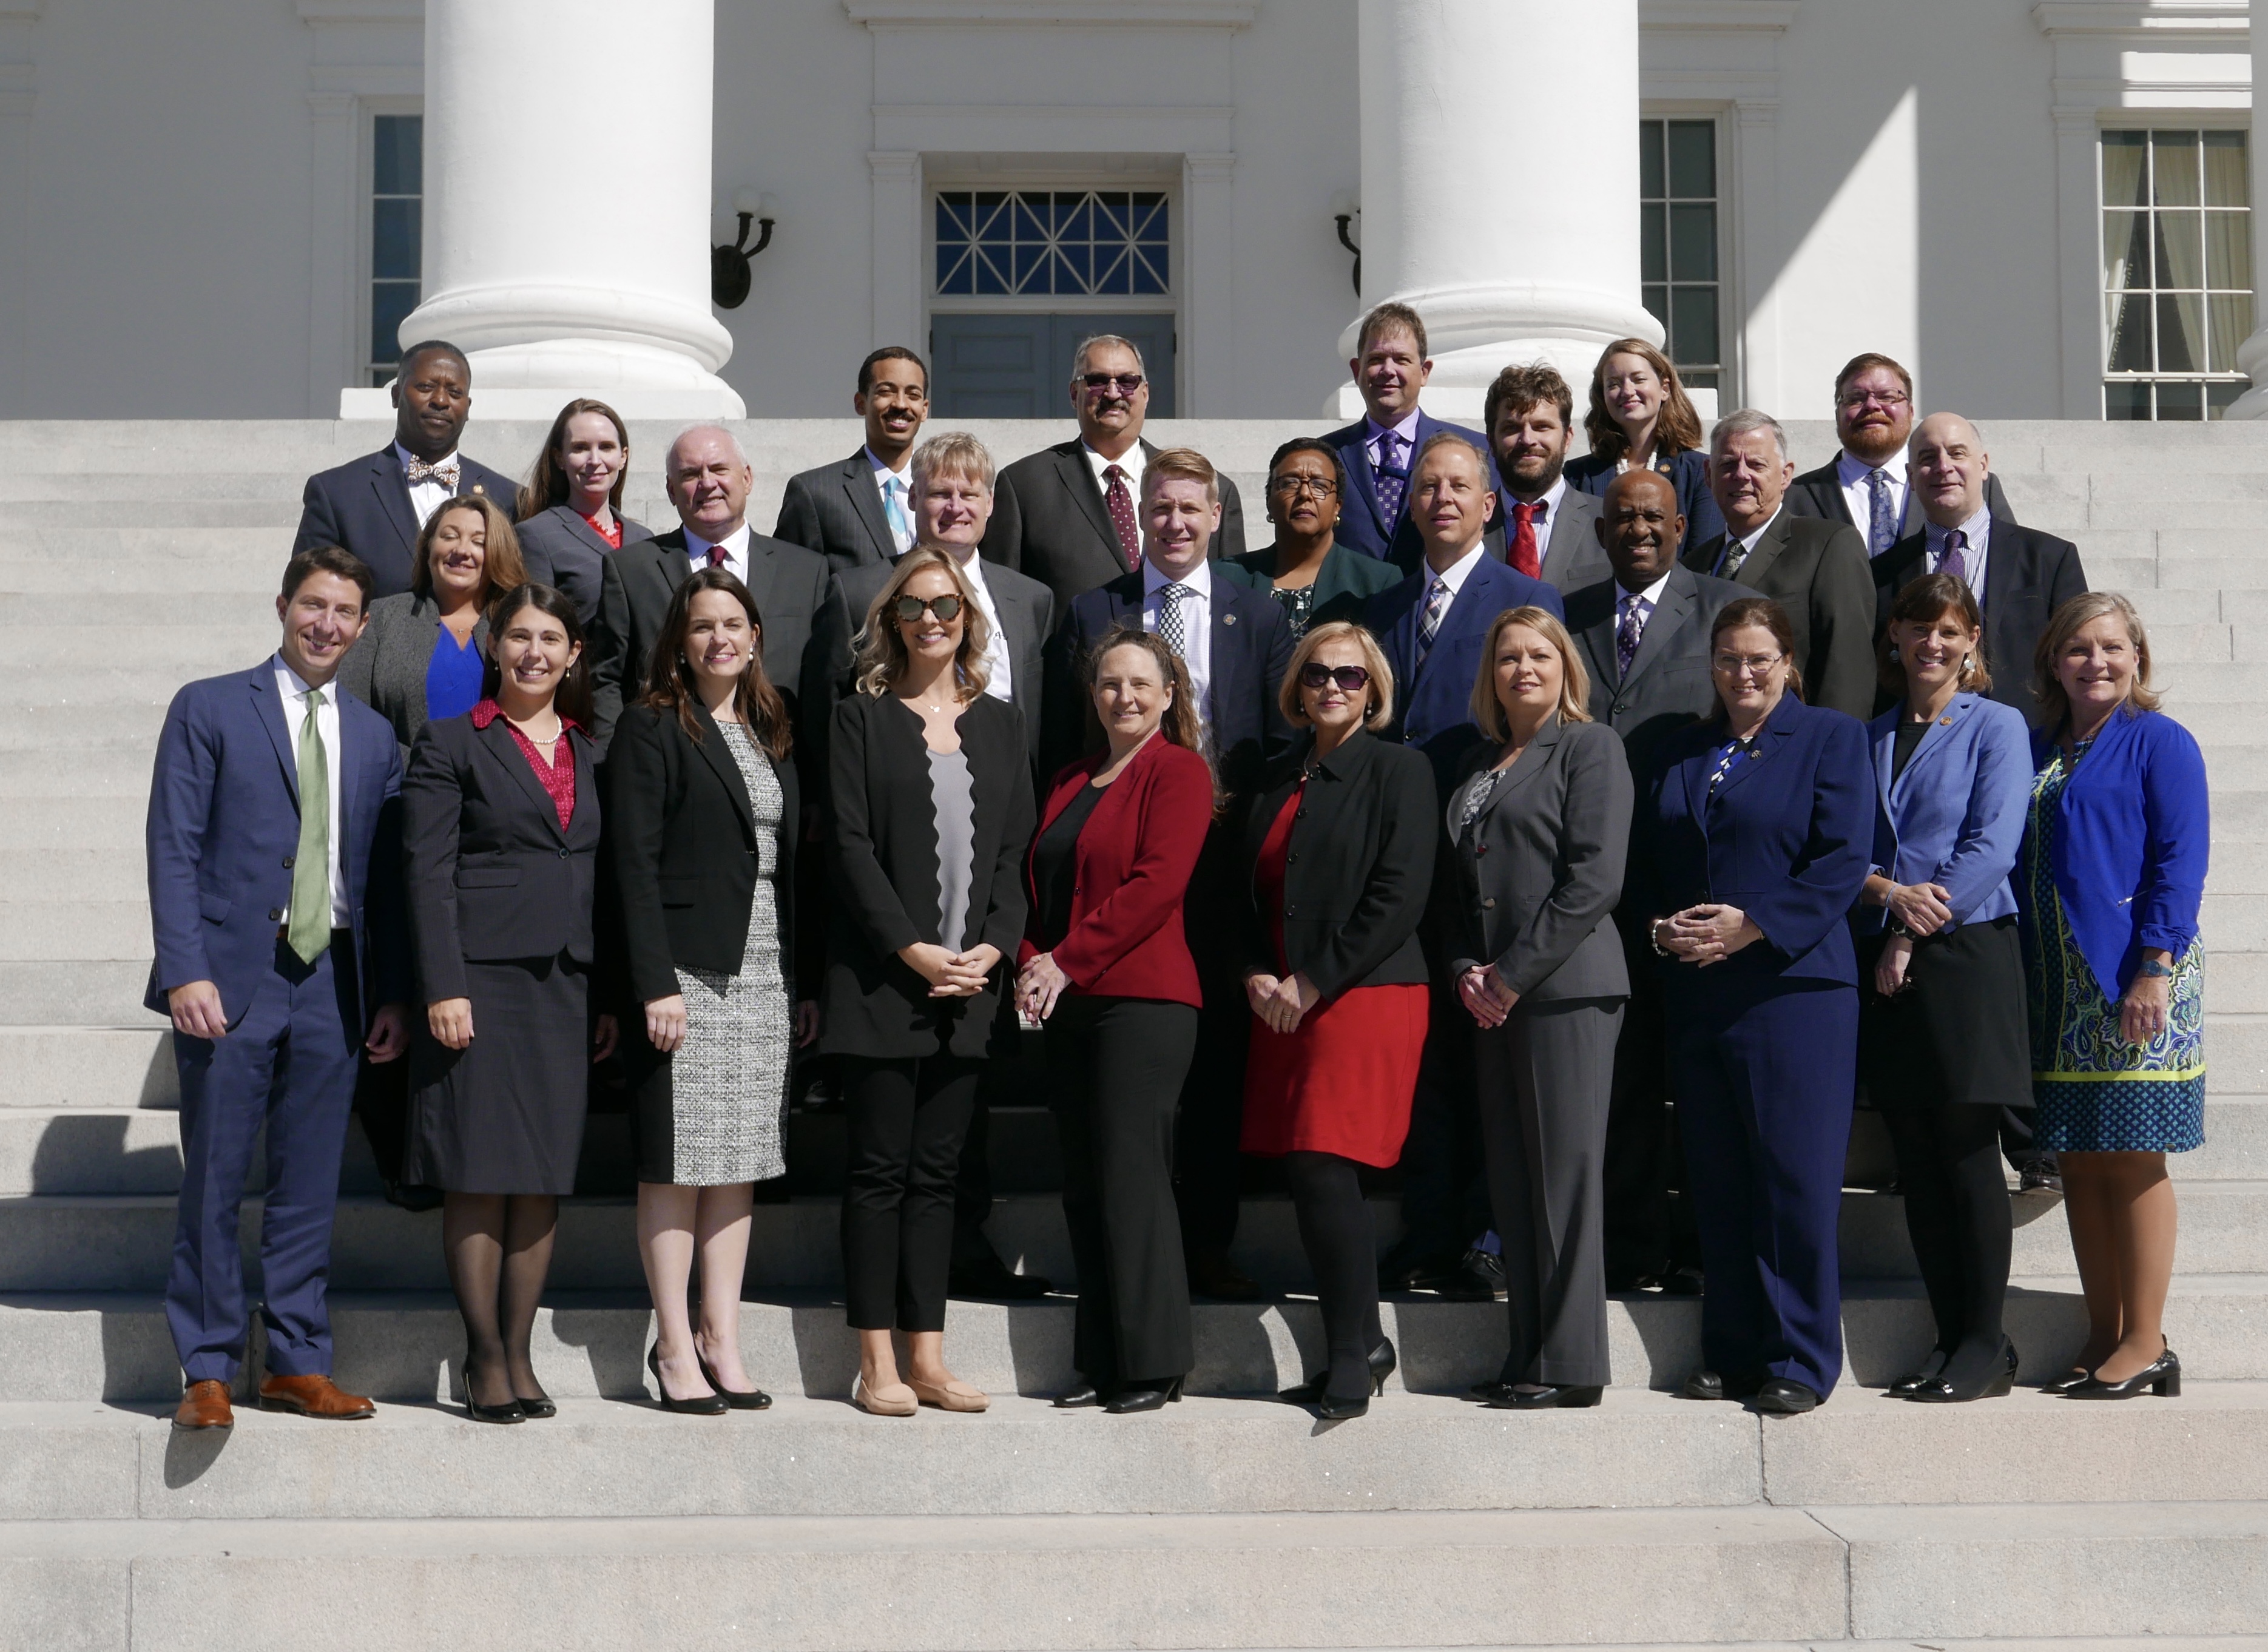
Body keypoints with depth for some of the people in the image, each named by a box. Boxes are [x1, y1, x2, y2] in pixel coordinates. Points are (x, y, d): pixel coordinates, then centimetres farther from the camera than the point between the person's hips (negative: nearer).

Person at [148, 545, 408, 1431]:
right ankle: (207, 1372, 9)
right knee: (214, 1184, 0)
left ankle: (298, 1364, 16)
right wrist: (185, 972, -14)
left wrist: (392, 994, 6)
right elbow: (173, 849, -4)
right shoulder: (209, 709, 3)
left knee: (309, 1189, 7)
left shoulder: (374, 735, 14)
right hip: (233, 978, -3)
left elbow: (384, 873, 13)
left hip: (332, 982, 4)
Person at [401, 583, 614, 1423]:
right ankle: (486, 1360, 6)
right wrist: (443, 987, -13)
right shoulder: (451, 743, 1)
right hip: (482, 976, -5)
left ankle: (520, 1353, 14)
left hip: (565, 984, 5)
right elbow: (428, 873, -5)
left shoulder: (591, 755, 15)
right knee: (479, 1171, -2)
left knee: (545, 1173, 6)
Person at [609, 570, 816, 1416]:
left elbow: (794, 862, 16)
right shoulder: (651, 727, -1)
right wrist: (655, 983, -16)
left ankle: (721, 1339, 12)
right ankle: (675, 1347, 3)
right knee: (676, 1164, -3)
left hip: (766, 975, 6)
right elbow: (634, 861, -8)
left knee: (740, 1163, 7)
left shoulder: (772, 734, 17)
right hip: (688, 971, -6)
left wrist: (807, 982, 9)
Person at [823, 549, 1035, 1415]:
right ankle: (877, 1365, 4)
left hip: (970, 983, 4)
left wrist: (993, 946, -7)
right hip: (881, 979, -3)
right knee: (880, 1171, 0)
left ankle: (927, 1359, 11)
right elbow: (850, 846, -6)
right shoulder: (862, 719, 2)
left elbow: (1017, 849, 9)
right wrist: (913, 950, -14)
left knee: (935, 1172, 7)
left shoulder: (1000, 725, 14)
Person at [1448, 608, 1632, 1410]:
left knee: (1564, 1172, -6)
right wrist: (1468, 970, 2)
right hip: (1492, 995, 7)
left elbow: (1594, 878, -11)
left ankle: (1571, 1365, -1)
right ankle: (1527, 1356, 12)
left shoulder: (1590, 746, -1)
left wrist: (1515, 974, -12)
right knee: (1510, 1179, 6)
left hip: (1564, 985, -7)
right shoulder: (1481, 763, 20)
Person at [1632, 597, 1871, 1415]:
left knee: (1796, 1178, -5)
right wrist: (1663, 929, -2)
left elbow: (1842, 863, -8)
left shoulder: (1831, 737, 3)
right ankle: (1731, 1352, 14)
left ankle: (1801, 1361, 3)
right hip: (1695, 992, 5)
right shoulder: (1681, 753, 18)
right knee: (1716, 1180, 6)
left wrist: (1751, 927, -15)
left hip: (1792, 986, -5)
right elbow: (1644, 863, 17)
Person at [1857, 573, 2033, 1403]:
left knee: (1967, 1153, -4)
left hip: (1966, 953, -5)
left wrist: (1914, 933, -12)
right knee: (1918, 1162, 5)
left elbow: (1991, 848, -8)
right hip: (1884, 964, 5)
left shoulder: (1996, 727, 2)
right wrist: (1888, 891, -11)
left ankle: (1987, 1345, 3)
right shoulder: (1870, 737, 15)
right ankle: (1949, 1338, 12)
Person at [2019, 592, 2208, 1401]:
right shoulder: (2035, 752, 16)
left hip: (2132, 978, -6)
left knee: (2132, 1159, -3)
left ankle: (2145, 1344, 4)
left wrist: (2156, 968, -17)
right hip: (2055, 987, 6)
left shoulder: (2159, 743, -1)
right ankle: (2102, 1336, 14)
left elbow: (2180, 861, -8)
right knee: (2078, 1160, 7)